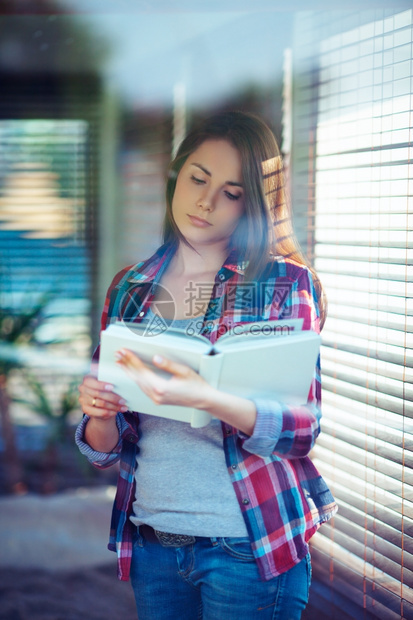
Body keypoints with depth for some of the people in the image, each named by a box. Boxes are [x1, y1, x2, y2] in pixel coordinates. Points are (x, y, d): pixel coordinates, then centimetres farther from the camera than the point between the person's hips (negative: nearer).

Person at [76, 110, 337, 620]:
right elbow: (106, 448, 8)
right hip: (150, 543, 4)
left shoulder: (286, 282, -5)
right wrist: (97, 414, -15)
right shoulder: (130, 288, 5)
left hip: (248, 545, -3)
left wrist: (206, 400, -30)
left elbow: (302, 428, -14)